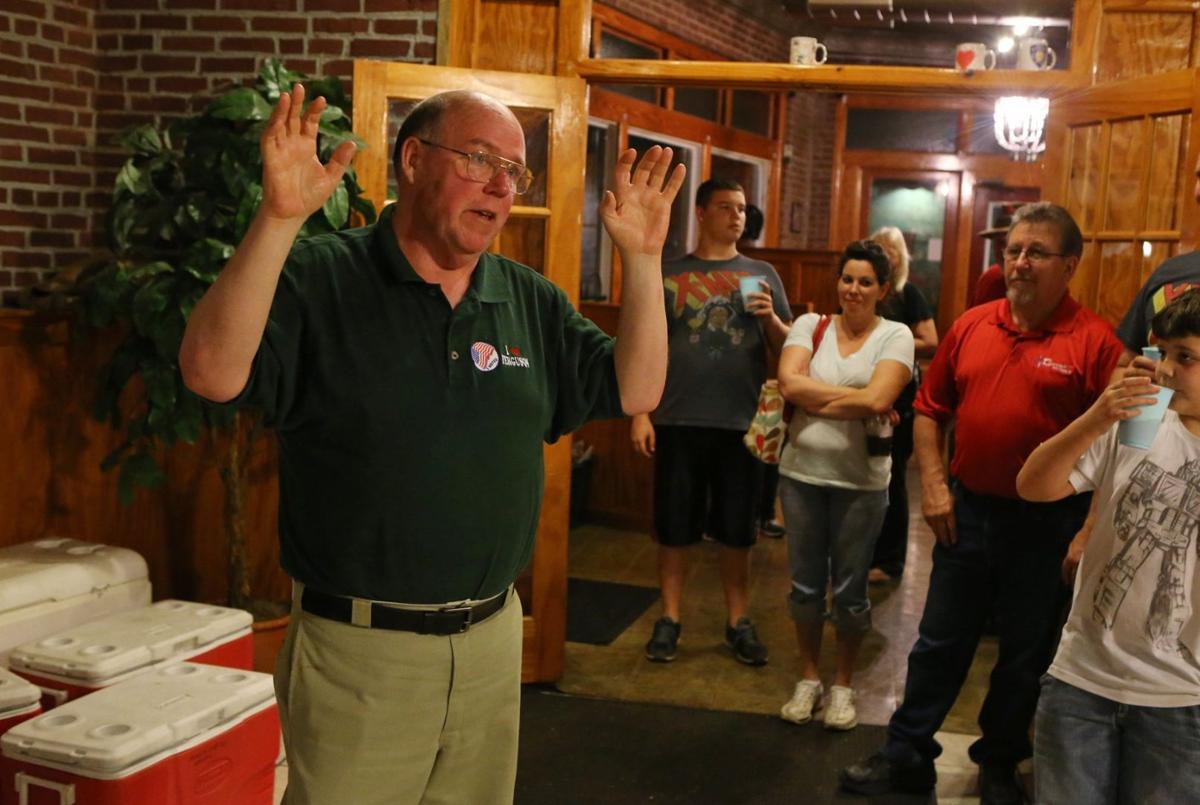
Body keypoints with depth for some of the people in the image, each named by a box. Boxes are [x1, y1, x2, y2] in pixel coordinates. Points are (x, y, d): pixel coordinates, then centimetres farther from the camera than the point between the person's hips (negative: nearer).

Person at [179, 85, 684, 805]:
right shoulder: (320, 279, -10)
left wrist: (642, 258, -4)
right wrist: (278, 221, -33)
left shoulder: (531, 302, 6)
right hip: (358, 647, -5)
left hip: (494, 639, 5)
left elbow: (636, 390, 6)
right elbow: (213, 374, -24)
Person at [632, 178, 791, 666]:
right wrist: (640, 414, -6)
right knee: (674, 526, 6)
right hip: (679, 422, -1)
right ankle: (669, 619, 19)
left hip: (742, 423, 1)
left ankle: (738, 622, 22)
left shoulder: (762, 274, 9)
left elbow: (788, 347, 10)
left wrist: (771, 319, -11)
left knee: (737, 529, 9)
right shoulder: (670, 274, 4)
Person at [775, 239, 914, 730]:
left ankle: (843, 685, 27)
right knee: (805, 583, 12)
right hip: (802, 473, 2)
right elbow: (789, 383, -13)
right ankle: (808, 679, 29)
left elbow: (877, 399, -18)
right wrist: (855, 401, -13)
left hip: (860, 481, -2)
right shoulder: (810, 326, 3)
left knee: (850, 588, 9)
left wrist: (815, 398, -11)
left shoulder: (895, 336, -3)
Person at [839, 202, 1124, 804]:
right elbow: (930, 409, 10)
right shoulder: (970, 326, 3)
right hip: (966, 510, 3)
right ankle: (906, 754, 27)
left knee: (1025, 656, 13)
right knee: (939, 643, 14)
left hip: (1047, 525, -3)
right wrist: (933, 484, 0)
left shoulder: (1094, 341, -10)